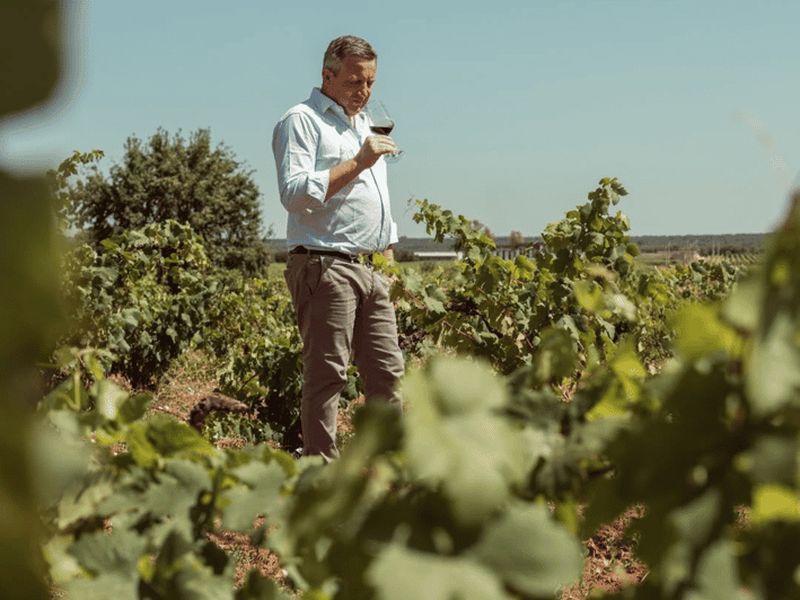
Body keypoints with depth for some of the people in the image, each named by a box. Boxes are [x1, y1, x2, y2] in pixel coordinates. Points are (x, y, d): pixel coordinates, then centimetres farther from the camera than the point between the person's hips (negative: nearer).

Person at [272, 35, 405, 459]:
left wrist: (389, 265, 23)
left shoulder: (364, 125, 24)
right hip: (325, 268, -8)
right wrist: (357, 162, -17)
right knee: (326, 374, -7)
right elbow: (295, 192, -18)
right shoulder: (302, 121, -4)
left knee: (387, 371, 7)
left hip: (370, 269, 8)